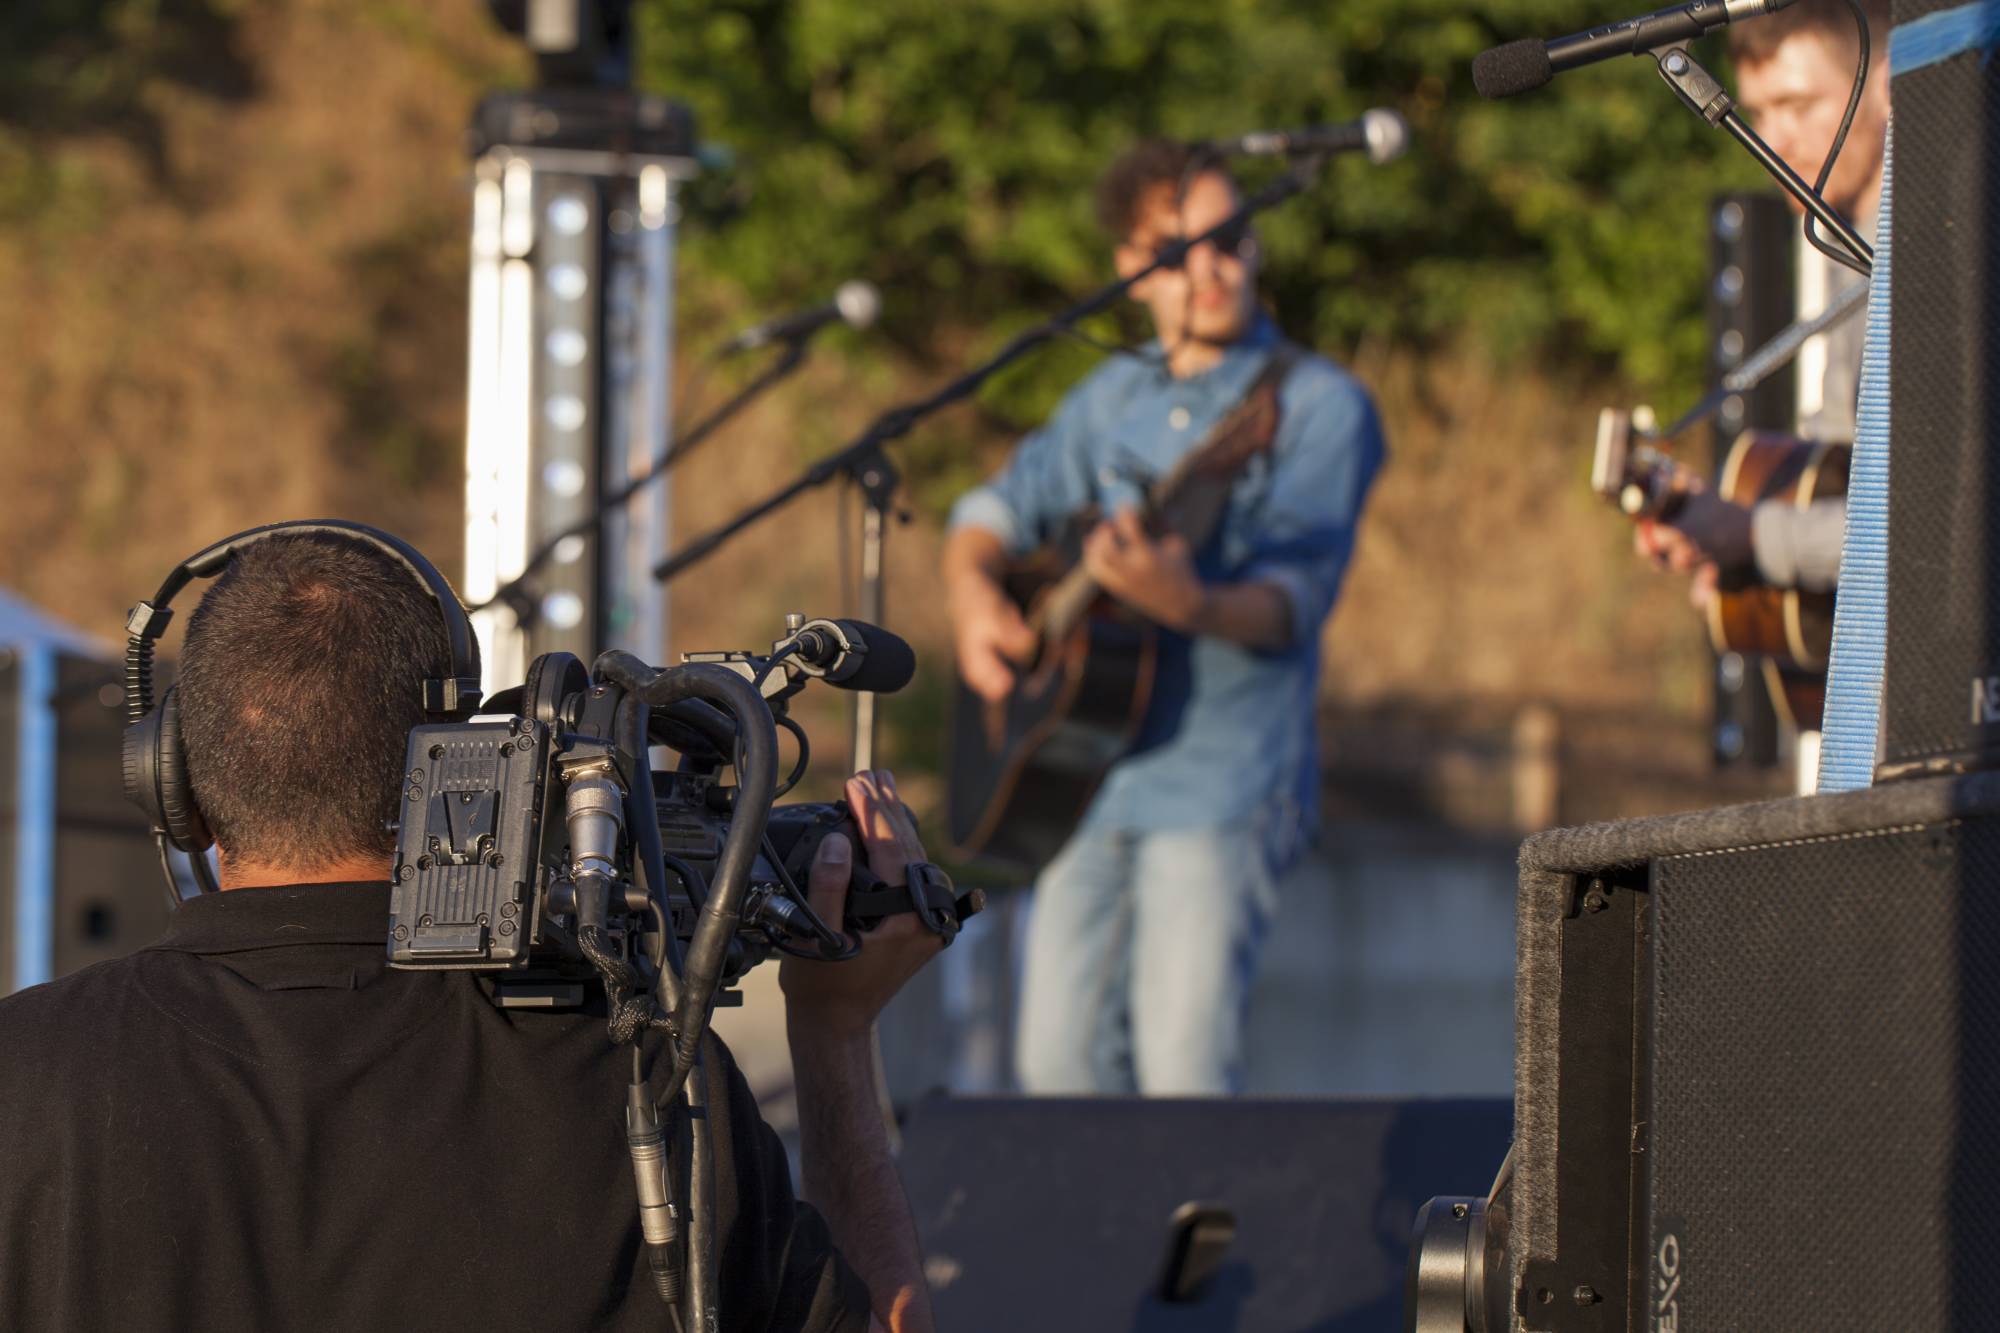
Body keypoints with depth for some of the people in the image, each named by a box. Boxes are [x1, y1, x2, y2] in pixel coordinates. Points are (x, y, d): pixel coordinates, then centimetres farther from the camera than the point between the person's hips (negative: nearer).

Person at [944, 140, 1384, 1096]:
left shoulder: (1319, 406, -5)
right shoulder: (1115, 399, 14)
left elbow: (1292, 602, -16)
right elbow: (998, 509, 22)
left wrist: (1188, 604, -37)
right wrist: (974, 597, 0)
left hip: (1223, 779, -6)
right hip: (1089, 782, 6)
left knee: (1184, 1074, -16)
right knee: (1058, 1064, 6)